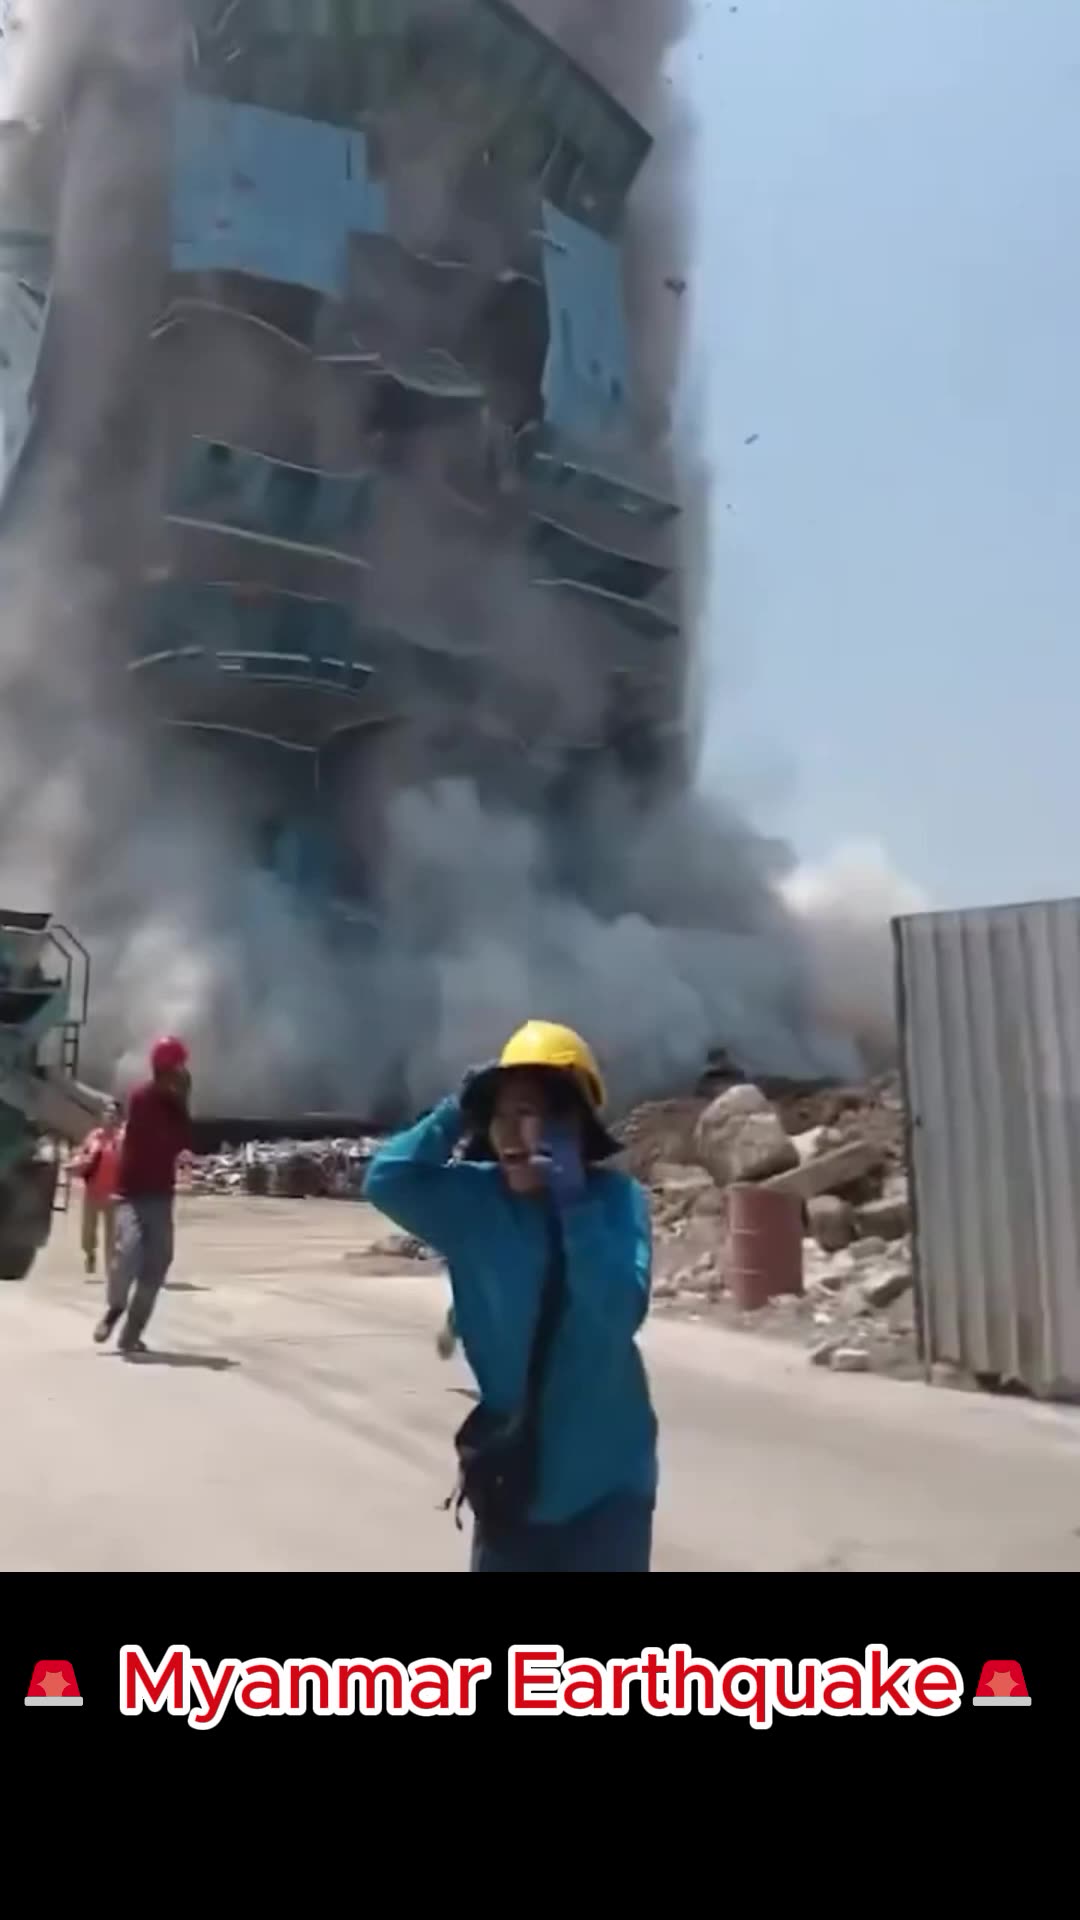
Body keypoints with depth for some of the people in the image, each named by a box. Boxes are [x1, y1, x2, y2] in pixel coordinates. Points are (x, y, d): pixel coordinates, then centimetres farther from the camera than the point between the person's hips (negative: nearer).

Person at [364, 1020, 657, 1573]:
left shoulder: (615, 1198, -14)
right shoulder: (474, 1198, -6)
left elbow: (620, 1310, -26)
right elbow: (386, 1180, -18)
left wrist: (574, 1199, -30)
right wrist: (455, 1111, -22)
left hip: (606, 1480, -2)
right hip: (510, 1474, 3)